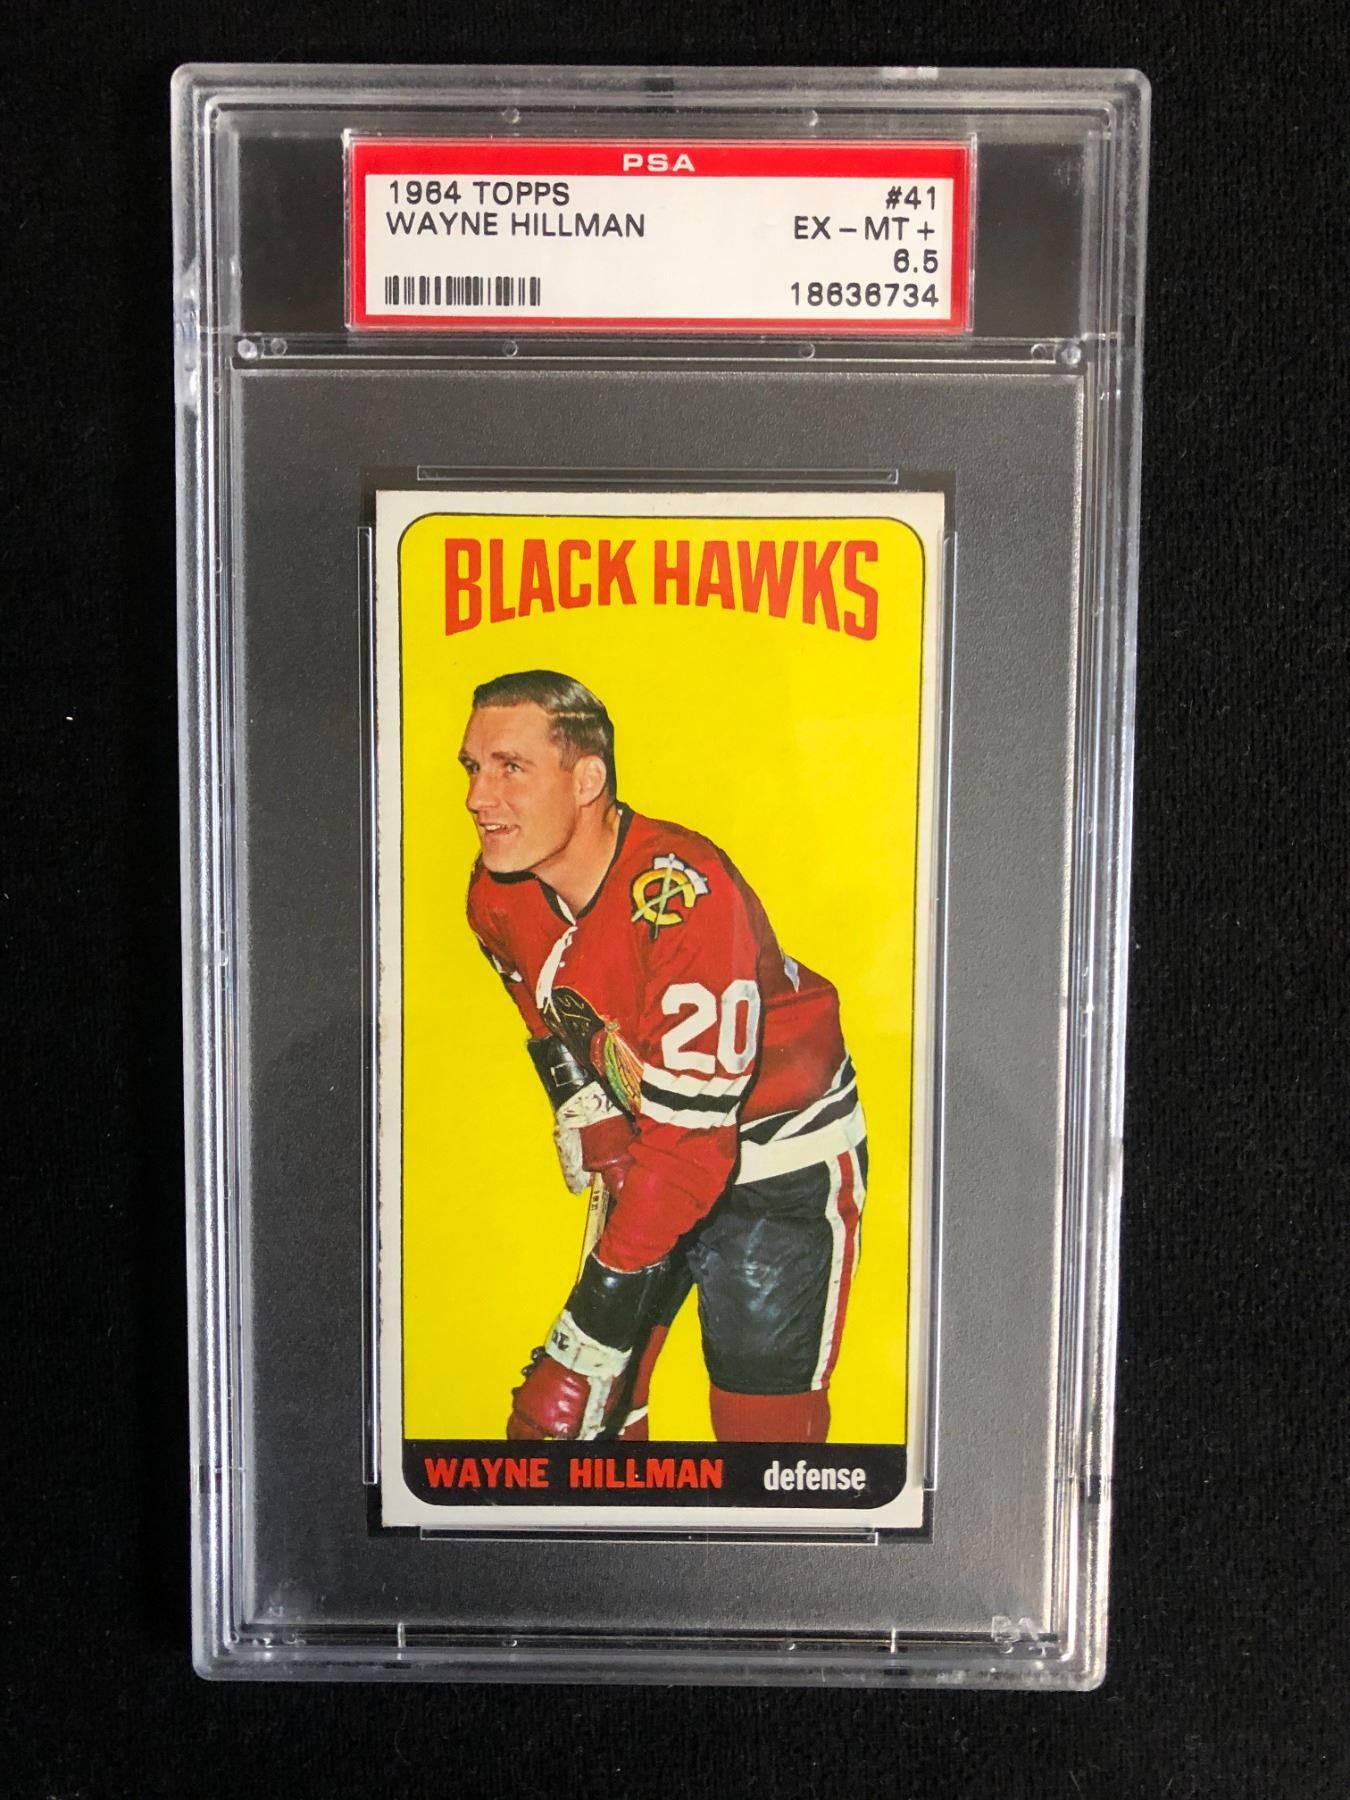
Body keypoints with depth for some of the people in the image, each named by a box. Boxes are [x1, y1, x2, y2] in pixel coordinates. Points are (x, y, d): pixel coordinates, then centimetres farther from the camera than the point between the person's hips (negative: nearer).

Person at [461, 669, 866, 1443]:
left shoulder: (683, 893, -33)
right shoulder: (497, 896, -9)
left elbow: (691, 1123, -32)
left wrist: (612, 1284, -30)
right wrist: (598, 1141, 0)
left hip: (783, 1158, -6)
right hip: (649, 1148, 7)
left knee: (765, 1418, -5)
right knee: (570, 1407, 7)